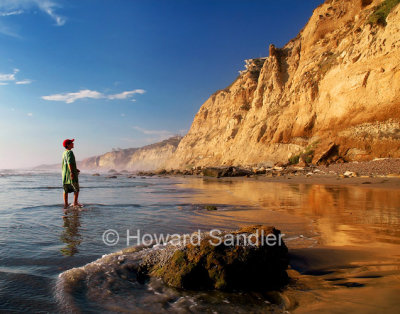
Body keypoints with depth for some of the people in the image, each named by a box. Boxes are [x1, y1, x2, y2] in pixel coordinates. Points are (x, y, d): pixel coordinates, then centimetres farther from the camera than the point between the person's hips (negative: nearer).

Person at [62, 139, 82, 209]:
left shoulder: (64, 152, 16)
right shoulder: (70, 152, -14)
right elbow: (69, 162, -26)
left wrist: (75, 169, 30)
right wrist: (72, 172, -30)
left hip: (65, 174, 9)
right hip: (70, 174, -9)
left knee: (66, 189, 10)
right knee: (76, 189, 3)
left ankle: (66, 204, 13)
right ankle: (75, 203, 3)